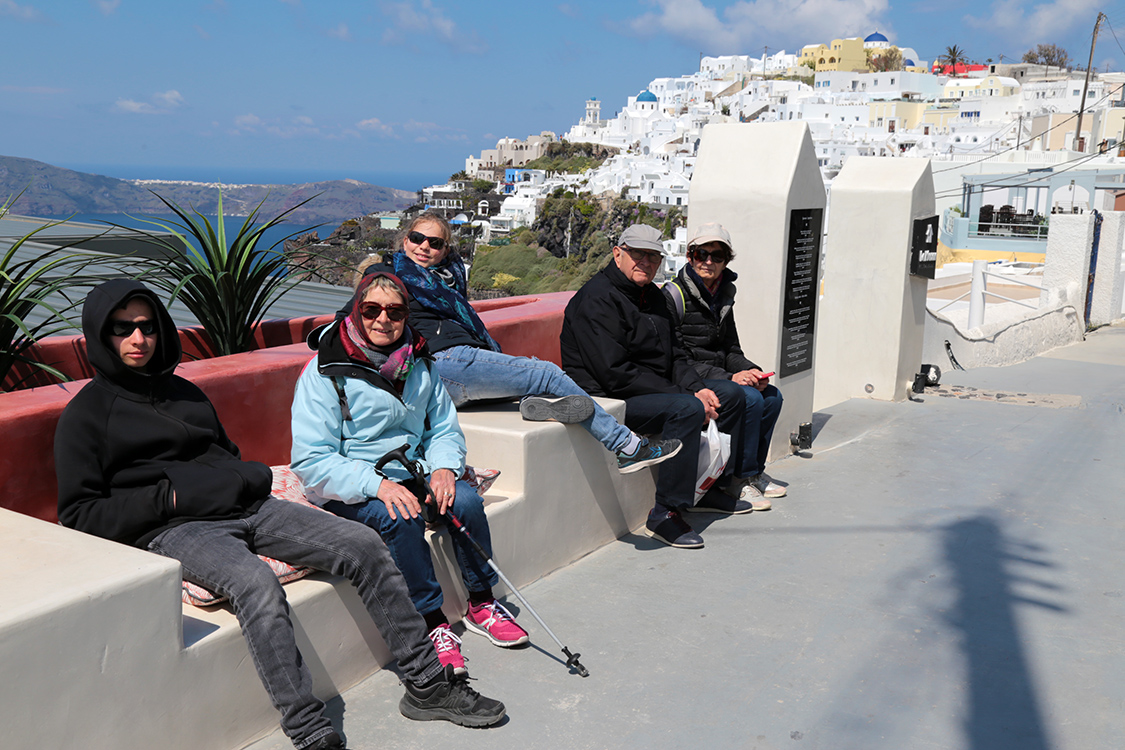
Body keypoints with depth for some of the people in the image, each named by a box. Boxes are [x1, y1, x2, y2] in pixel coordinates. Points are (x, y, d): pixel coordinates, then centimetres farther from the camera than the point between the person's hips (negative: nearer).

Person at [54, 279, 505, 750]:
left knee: (364, 546, -10)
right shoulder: (85, 415, 5)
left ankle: (427, 684, -5)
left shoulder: (182, 390, 24)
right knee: (255, 582, -38)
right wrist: (171, 496, -12)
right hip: (171, 529, -6)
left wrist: (251, 477, 9)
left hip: (245, 508, 6)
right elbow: (79, 515, -3)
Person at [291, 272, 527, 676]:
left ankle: (481, 604, -2)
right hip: (347, 491, -5)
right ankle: (431, 622, -16)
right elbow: (311, 461, -17)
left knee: (465, 499, -21)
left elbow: (445, 430, 13)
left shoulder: (418, 364, 6)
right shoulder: (325, 372, -12)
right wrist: (376, 484, -30)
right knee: (401, 518, -33)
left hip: (410, 474, 5)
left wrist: (444, 467, -11)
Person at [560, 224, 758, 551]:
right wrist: (687, 396, -23)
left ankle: (709, 488, 15)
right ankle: (665, 514, -25)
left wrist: (698, 388, -7)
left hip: (656, 388, 10)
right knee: (688, 409, -32)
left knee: (730, 394, 7)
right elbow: (614, 374, -25)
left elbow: (673, 355, 16)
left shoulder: (653, 295, 13)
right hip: (606, 398, -10)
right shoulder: (596, 299, -17)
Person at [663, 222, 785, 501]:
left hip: (718, 377, 8)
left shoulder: (723, 295, 11)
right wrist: (729, 377, -24)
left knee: (772, 395, -4)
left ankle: (753, 471, 9)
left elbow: (731, 351, 16)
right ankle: (738, 479, -11)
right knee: (750, 399, -23)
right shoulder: (673, 295, -13)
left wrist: (751, 371, -7)